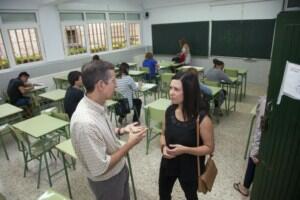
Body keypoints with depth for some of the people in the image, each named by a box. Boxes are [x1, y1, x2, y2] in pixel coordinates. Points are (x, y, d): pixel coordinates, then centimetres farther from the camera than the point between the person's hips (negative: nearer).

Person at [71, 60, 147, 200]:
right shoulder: (85, 123, -37)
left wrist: (122, 130, -6)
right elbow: (100, 168, -30)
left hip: (119, 169, 8)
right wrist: (130, 144, -25)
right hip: (106, 180, -7)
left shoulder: (97, 105, -9)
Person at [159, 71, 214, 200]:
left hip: (190, 167, -4)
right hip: (168, 163, 4)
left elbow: (209, 148, -17)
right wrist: (163, 147, -16)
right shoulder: (169, 111, -11)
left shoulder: (201, 118, -26)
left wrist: (185, 150, -30)